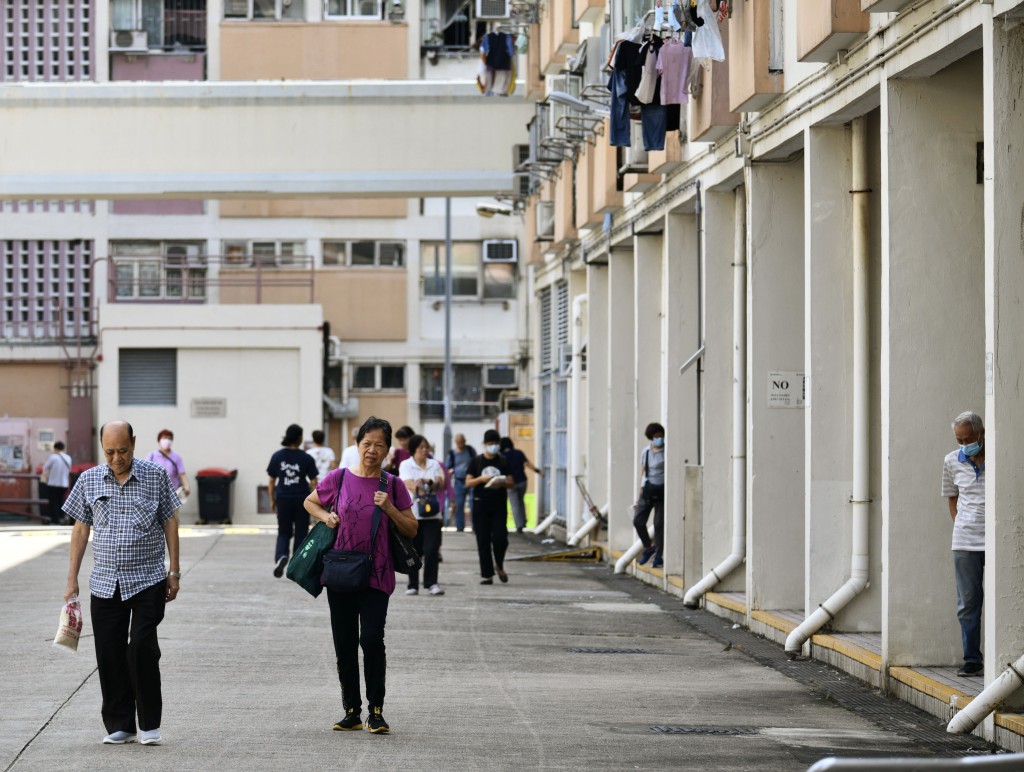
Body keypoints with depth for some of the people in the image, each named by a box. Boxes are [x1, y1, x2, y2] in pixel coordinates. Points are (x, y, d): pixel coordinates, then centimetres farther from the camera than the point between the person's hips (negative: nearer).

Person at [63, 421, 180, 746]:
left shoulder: (156, 476, 0)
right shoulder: (89, 480, 5)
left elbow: (169, 523, 6)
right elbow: (80, 529, 10)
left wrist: (174, 572, 3)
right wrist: (72, 579, 8)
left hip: (147, 580, -3)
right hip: (105, 582, 3)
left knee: (142, 647, -12)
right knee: (109, 655, 3)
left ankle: (149, 724, 0)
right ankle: (119, 725, 14)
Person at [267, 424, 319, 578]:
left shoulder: (277, 456, -1)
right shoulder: (306, 458, -6)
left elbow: (272, 481, 3)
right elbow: (313, 482, -5)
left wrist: (272, 500, 14)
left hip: (283, 499, 1)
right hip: (302, 499, -1)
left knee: (284, 532, 12)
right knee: (300, 534, 10)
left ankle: (280, 556, -15)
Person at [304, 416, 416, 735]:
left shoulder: (393, 485, 1)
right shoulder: (339, 478, 2)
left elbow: (412, 530, 5)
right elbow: (310, 502, 19)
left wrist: (389, 509, -11)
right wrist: (325, 516, -1)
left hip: (376, 575, -2)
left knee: (372, 639, -15)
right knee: (345, 643, 6)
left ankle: (376, 711, -3)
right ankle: (352, 711, 17)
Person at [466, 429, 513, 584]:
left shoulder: (503, 462, 8)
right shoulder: (477, 462, 5)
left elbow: (511, 483, 7)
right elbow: (468, 483, 2)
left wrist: (502, 483, -15)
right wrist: (481, 479, -15)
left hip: (499, 504, 0)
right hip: (481, 503, 0)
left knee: (500, 538, -9)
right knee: (483, 541, 0)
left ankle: (499, 565, 19)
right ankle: (487, 575, 5)